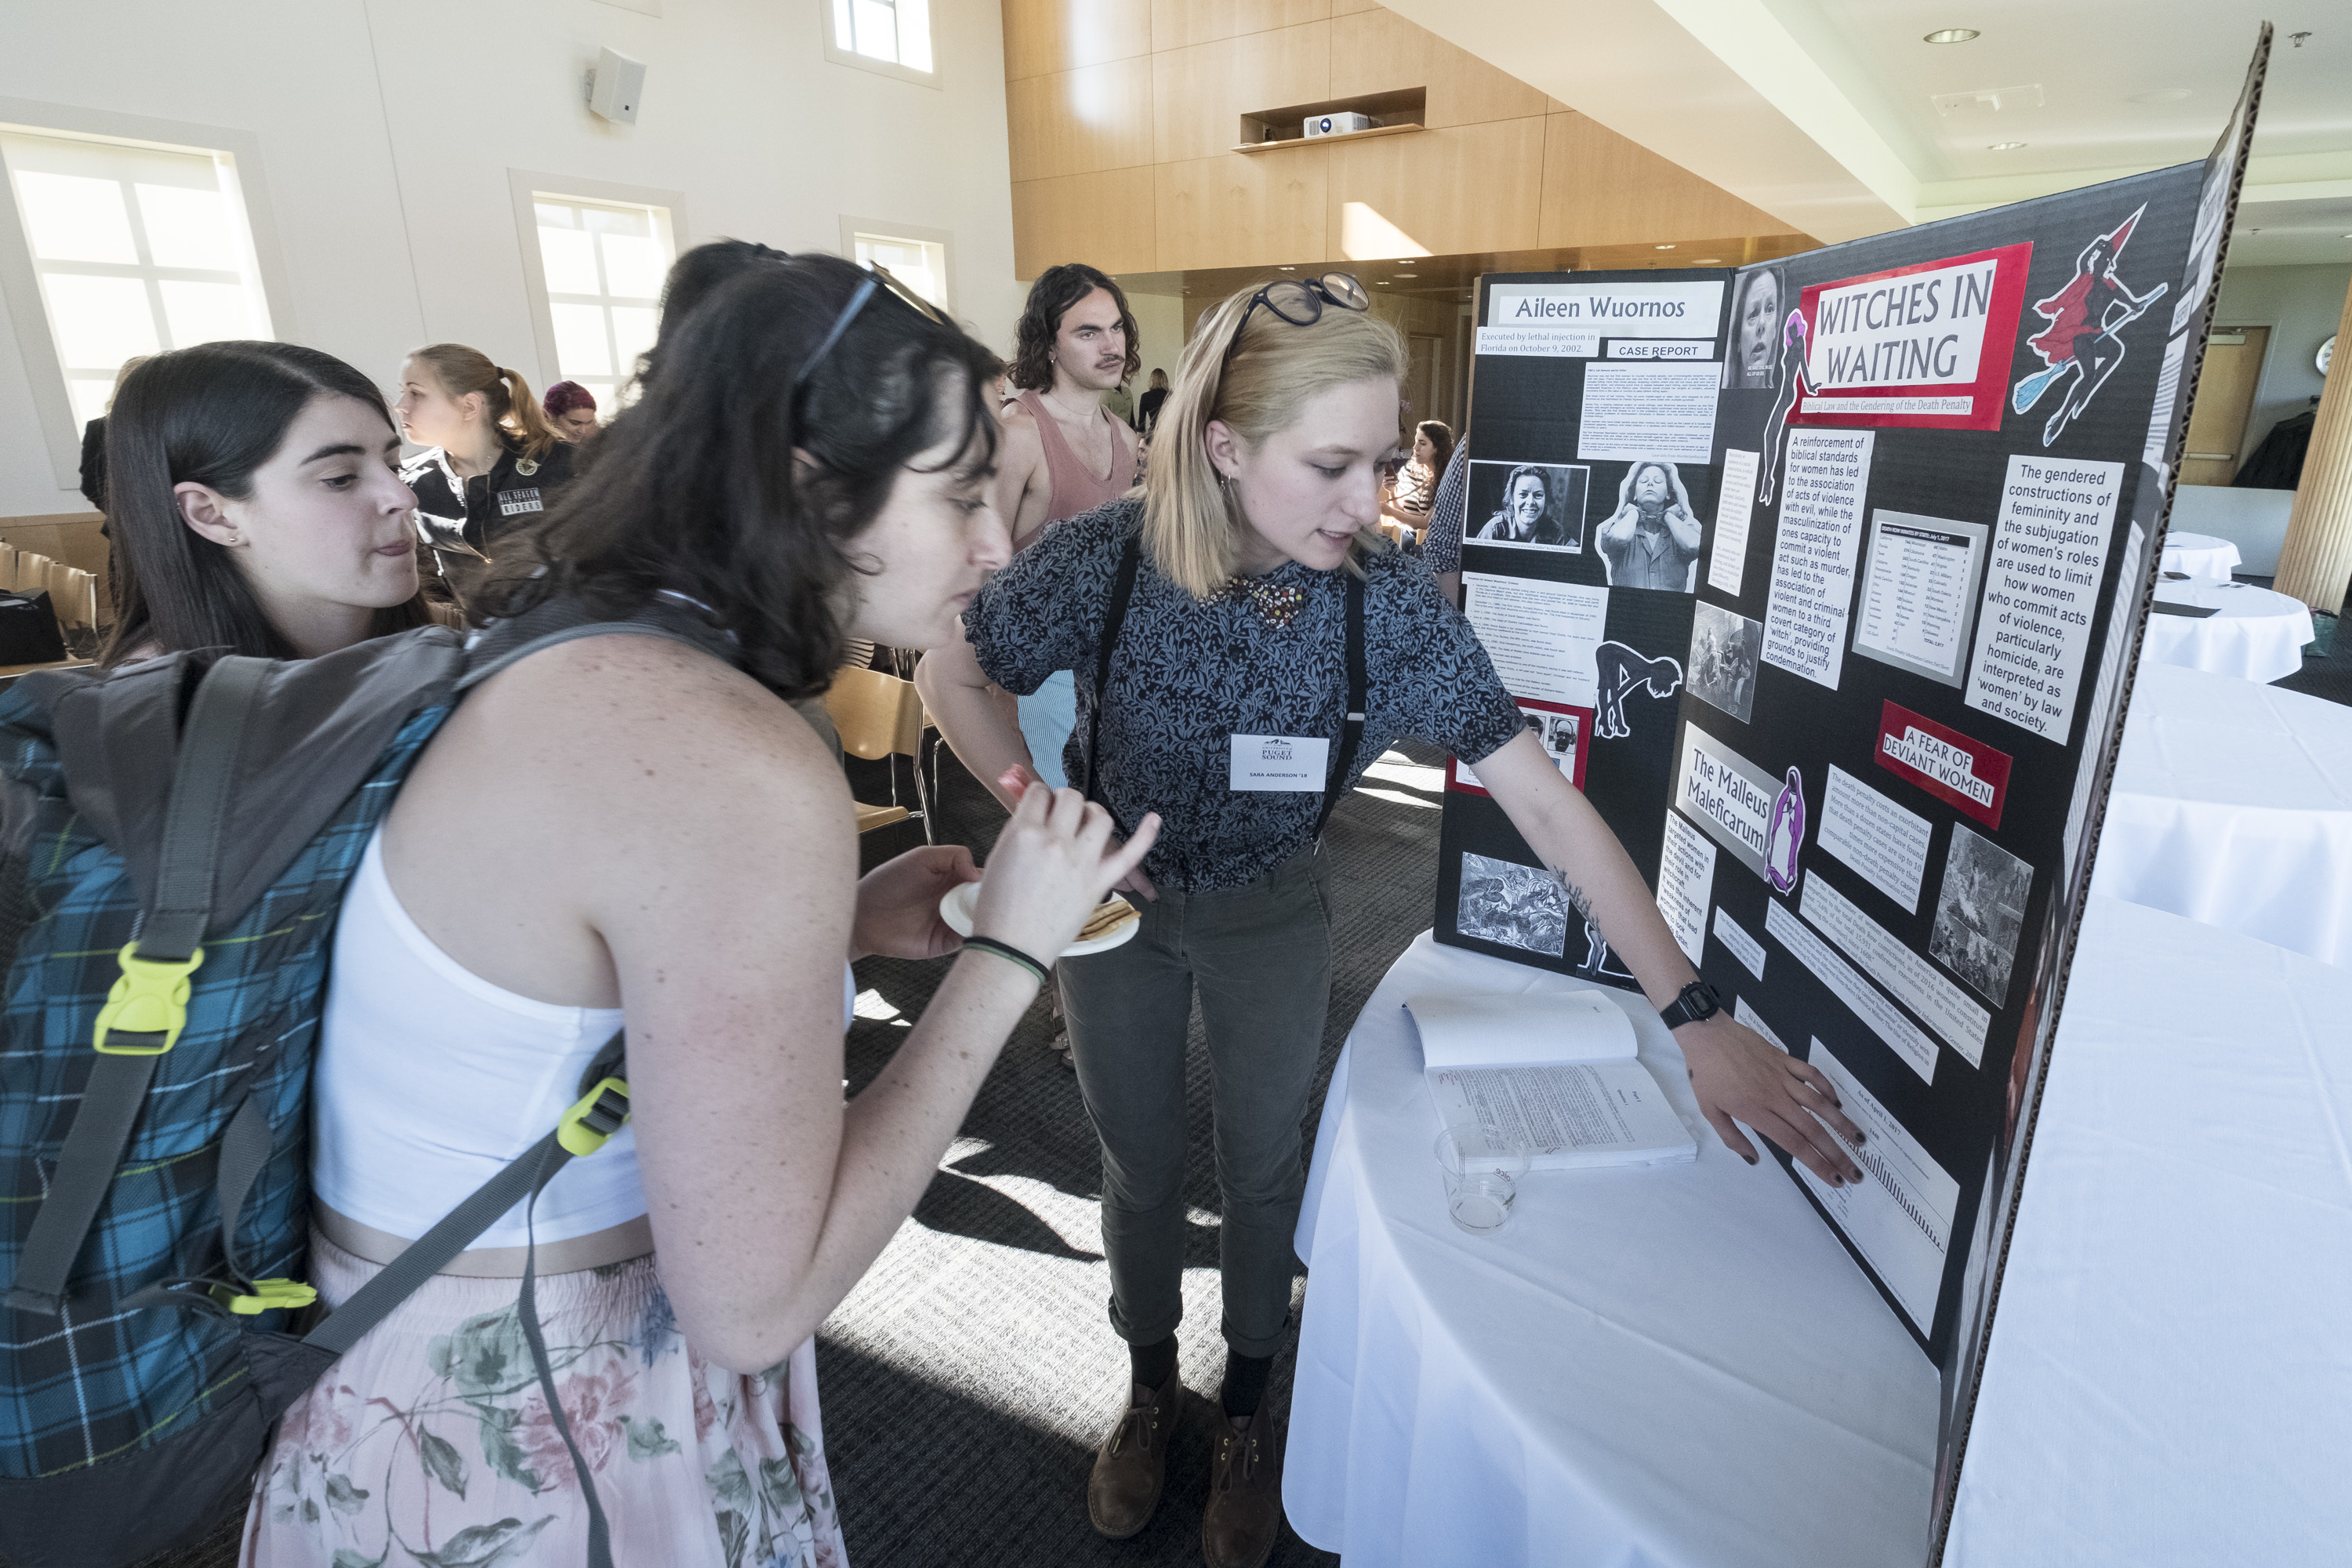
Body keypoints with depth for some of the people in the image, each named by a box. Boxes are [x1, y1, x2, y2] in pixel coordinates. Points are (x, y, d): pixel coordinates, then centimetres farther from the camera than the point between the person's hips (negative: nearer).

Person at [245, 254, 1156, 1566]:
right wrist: (1010, 951, -20)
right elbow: (753, 1303, -25)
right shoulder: (748, 776, -31)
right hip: (530, 1451, -8)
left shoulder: (562, 658, -3)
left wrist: (841, 927, 0)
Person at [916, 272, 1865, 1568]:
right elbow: (951, 673, -10)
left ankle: (1245, 1411, 46)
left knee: (1260, 1169, 16)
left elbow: (1547, 804, -24)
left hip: (1271, 916, 1)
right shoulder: (1105, 560, -27)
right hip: (1115, 906, 0)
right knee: (1138, 1166, 18)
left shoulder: (1390, 605, -25)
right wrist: (1033, 805, -24)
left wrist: (1693, 1019, -26)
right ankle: (1149, 1390, 48)